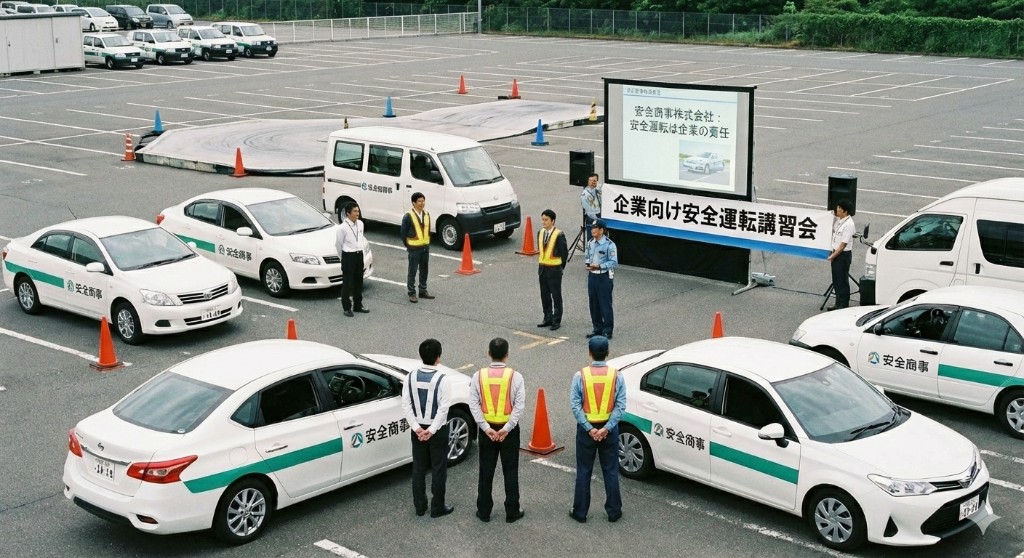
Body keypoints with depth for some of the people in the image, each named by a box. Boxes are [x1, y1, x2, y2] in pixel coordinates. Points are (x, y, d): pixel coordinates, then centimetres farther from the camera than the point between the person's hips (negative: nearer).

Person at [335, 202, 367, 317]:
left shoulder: (360, 224, 1)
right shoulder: (343, 228, -17)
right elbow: (338, 244, -6)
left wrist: (360, 251, 16)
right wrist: (343, 257, 5)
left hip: (359, 255, 6)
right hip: (348, 256, -6)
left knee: (358, 281, 16)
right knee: (347, 283, 2)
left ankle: (358, 305, 29)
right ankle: (347, 308, 11)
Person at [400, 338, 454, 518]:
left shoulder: (411, 377, -5)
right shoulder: (441, 380, -18)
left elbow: (406, 405, -6)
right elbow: (443, 409, -21)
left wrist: (417, 428, -7)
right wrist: (431, 430, -16)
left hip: (418, 429, 4)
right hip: (438, 430, -4)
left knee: (418, 468, 15)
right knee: (438, 469, 9)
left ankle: (419, 506, 24)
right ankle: (437, 507, 16)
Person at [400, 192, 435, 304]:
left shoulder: (427, 215, 5)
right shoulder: (408, 217, -13)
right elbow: (403, 233, -6)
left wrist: (427, 243, 10)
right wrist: (408, 246, -1)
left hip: (425, 247, 6)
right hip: (414, 248, -6)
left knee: (424, 270, 13)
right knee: (412, 271, 0)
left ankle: (423, 291, 25)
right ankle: (411, 293, 7)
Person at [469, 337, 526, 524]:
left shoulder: (479, 376, -7)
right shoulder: (515, 376, -11)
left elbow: (473, 405, -11)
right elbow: (520, 405, -16)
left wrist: (486, 428, -11)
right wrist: (507, 429, -15)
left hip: (486, 429, 1)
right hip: (509, 430, -1)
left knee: (486, 472, 12)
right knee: (510, 472, 9)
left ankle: (484, 511, 19)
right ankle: (512, 512, 16)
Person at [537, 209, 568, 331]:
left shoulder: (559, 235, -14)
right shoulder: (540, 233, 5)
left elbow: (564, 252, -8)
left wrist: (560, 267, -2)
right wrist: (542, 263, 12)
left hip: (554, 269, -7)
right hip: (542, 268, 7)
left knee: (556, 296, 2)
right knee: (544, 295, 13)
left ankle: (556, 321, 9)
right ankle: (547, 319, 24)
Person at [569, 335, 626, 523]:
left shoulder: (580, 375, -11)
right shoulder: (616, 376, -8)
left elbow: (575, 405, -14)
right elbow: (621, 406, -12)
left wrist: (589, 429, -13)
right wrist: (606, 428, -13)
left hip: (586, 429, -1)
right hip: (609, 429, 1)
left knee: (583, 472, 10)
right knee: (611, 472, 12)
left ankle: (580, 512, 16)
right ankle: (613, 512, 18)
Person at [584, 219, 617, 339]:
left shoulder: (609, 245, -14)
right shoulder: (590, 243, 8)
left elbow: (614, 263, -15)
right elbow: (586, 256, 19)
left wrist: (599, 266, -22)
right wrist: (588, 263, -3)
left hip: (604, 277, -7)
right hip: (592, 276, 7)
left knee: (605, 305, -1)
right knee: (594, 304, 12)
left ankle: (607, 330, 8)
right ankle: (597, 328, 25)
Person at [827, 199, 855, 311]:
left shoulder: (848, 224, -21)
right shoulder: (837, 220, 5)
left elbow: (843, 244, -20)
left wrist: (833, 256, -15)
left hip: (844, 254, -9)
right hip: (836, 253, 9)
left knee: (842, 281, 0)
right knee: (836, 280, 16)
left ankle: (844, 305, 8)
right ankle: (838, 303, 28)